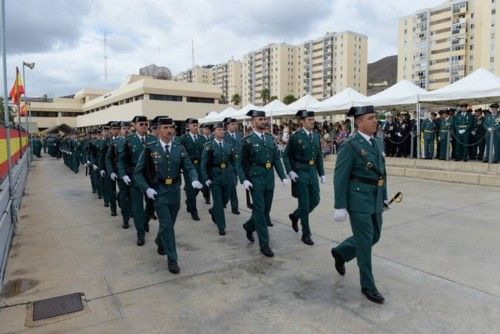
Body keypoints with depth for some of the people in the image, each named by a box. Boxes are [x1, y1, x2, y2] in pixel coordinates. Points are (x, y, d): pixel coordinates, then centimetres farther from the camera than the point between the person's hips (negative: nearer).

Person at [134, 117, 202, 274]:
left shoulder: (180, 148, 2)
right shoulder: (150, 149, -7)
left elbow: (189, 167, 2)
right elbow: (138, 172, -2)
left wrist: (194, 180, -18)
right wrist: (147, 188, -13)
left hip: (175, 191, 4)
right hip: (158, 192, -4)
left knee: (169, 224, 18)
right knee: (167, 225, -7)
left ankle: (160, 242, 49)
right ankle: (172, 260, 5)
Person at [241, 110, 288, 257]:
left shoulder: (270, 138, 10)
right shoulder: (248, 140, -5)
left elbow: (276, 158, 9)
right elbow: (243, 162, -5)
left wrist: (283, 176, 2)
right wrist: (244, 179, -14)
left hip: (270, 178, 6)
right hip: (256, 179, -5)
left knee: (266, 210, 13)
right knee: (259, 210, -3)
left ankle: (249, 226, 40)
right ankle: (264, 244, 5)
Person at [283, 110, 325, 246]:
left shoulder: (316, 136, 7)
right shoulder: (295, 137, -9)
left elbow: (319, 156, 13)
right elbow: (286, 156, -5)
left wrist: (322, 173, 10)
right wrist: (290, 171, -16)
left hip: (312, 172, 6)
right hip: (300, 173, -6)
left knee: (315, 200, 8)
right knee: (305, 204, -1)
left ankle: (295, 216, 34)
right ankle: (306, 235, 13)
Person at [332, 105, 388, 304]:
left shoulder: (378, 142, 9)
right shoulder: (350, 145, -15)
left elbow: (382, 172, 17)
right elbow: (340, 178, -16)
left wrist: (384, 196, 16)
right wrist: (340, 207, -17)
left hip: (375, 200, 8)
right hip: (358, 201, -8)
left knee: (374, 237, 17)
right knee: (365, 242, 1)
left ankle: (341, 252, 39)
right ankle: (367, 286, 17)